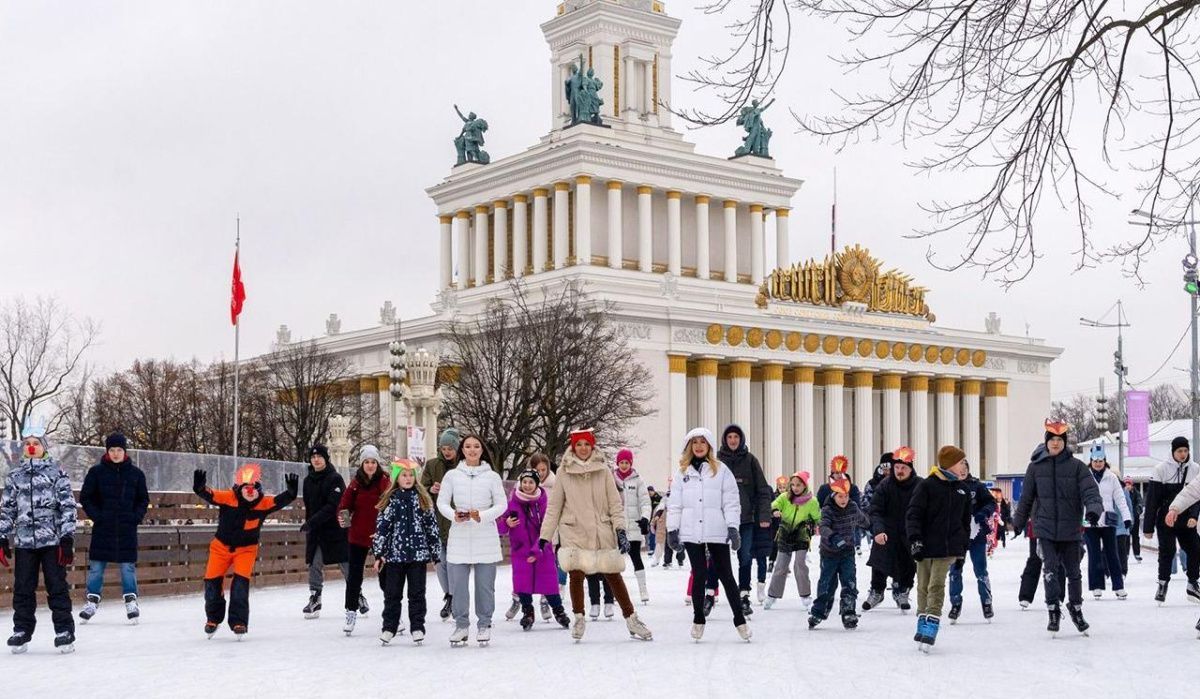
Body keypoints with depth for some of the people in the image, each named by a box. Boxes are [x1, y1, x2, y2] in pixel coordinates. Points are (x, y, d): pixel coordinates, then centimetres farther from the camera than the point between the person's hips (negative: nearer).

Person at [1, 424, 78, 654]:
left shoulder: (56, 474, 1)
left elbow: (68, 506, -2)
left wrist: (67, 539, -8)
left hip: (52, 541, -3)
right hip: (23, 542, 3)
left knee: (57, 587, -2)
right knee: (22, 588, 5)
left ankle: (64, 631, 4)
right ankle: (22, 630, 16)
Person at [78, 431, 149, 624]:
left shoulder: (136, 474, 4)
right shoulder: (97, 472, 0)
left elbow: (143, 500, 11)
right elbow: (85, 497, 4)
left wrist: (136, 517, -2)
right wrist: (95, 515, -7)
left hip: (127, 529, 0)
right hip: (102, 528, 0)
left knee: (128, 565, 3)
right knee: (96, 565, 4)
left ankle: (131, 601, 11)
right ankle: (92, 601, 15)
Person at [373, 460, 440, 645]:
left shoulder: (422, 498, 5)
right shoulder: (390, 500, 2)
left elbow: (432, 525, 7)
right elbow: (381, 526, 1)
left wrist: (436, 552, 5)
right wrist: (378, 554, -3)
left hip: (418, 553, 0)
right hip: (394, 554, 0)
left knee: (417, 593, 5)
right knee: (392, 593, 6)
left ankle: (417, 628, 12)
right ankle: (389, 628, 15)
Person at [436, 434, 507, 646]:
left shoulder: (492, 477, 2)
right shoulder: (452, 475, 4)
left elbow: (501, 504, 1)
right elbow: (442, 502, 5)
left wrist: (482, 516, -15)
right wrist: (454, 515, -15)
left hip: (485, 537, -1)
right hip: (459, 537, 1)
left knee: (485, 585, 3)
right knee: (458, 584, 2)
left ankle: (484, 625, 16)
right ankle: (461, 625, 15)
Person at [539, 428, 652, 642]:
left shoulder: (603, 470, 2)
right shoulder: (564, 471, 1)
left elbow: (615, 503, 2)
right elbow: (554, 506, 5)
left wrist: (620, 529, -8)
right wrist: (545, 535, 2)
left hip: (601, 532, 0)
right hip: (573, 532, 0)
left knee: (613, 575, 4)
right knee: (575, 575, -3)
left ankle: (631, 619, 13)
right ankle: (579, 618, 17)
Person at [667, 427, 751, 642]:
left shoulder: (721, 470, 4)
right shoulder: (682, 472, 10)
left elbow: (731, 501, 1)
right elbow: (674, 504, 9)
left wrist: (733, 527, -7)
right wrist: (672, 530, 3)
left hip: (717, 532, -1)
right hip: (691, 533, 1)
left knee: (726, 575, 2)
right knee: (699, 575, 2)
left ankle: (740, 618, 8)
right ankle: (698, 619, 13)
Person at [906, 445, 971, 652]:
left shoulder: (963, 491, 11)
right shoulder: (927, 486, -6)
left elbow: (965, 520, 21)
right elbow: (913, 513, -9)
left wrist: (963, 546, 18)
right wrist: (914, 538, -18)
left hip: (948, 549, 3)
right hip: (926, 546, -3)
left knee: (937, 586, -7)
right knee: (923, 586, 6)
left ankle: (930, 626, -10)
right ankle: (922, 622, 19)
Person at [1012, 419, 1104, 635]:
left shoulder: (1076, 466, -1)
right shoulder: (1036, 467, 3)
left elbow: (1089, 490, -10)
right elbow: (1026, 497, 11)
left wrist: (1093, 508, -29)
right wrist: (1018, 522, 18)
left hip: (1070, 530, 0)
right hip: (1045, 529, 0)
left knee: (1073, 571, 12)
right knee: (1050, 569, -11)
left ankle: (1076, 609, 30)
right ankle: (1054, 611, -2)